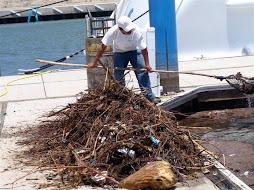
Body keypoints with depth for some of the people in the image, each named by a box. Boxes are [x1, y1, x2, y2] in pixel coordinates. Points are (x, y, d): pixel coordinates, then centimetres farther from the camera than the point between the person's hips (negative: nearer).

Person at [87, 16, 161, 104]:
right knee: (118, 74, -7)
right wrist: (94, 63, -17)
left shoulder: (136, 30, -32)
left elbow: (143, 48, -22)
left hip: (134, 50, 0)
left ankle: (148, 95, -8)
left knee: (142, 70, -12)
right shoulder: (113, 31, -31)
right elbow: (103, 47, -21)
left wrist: (147, 64, -18)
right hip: (119, 52, 0)